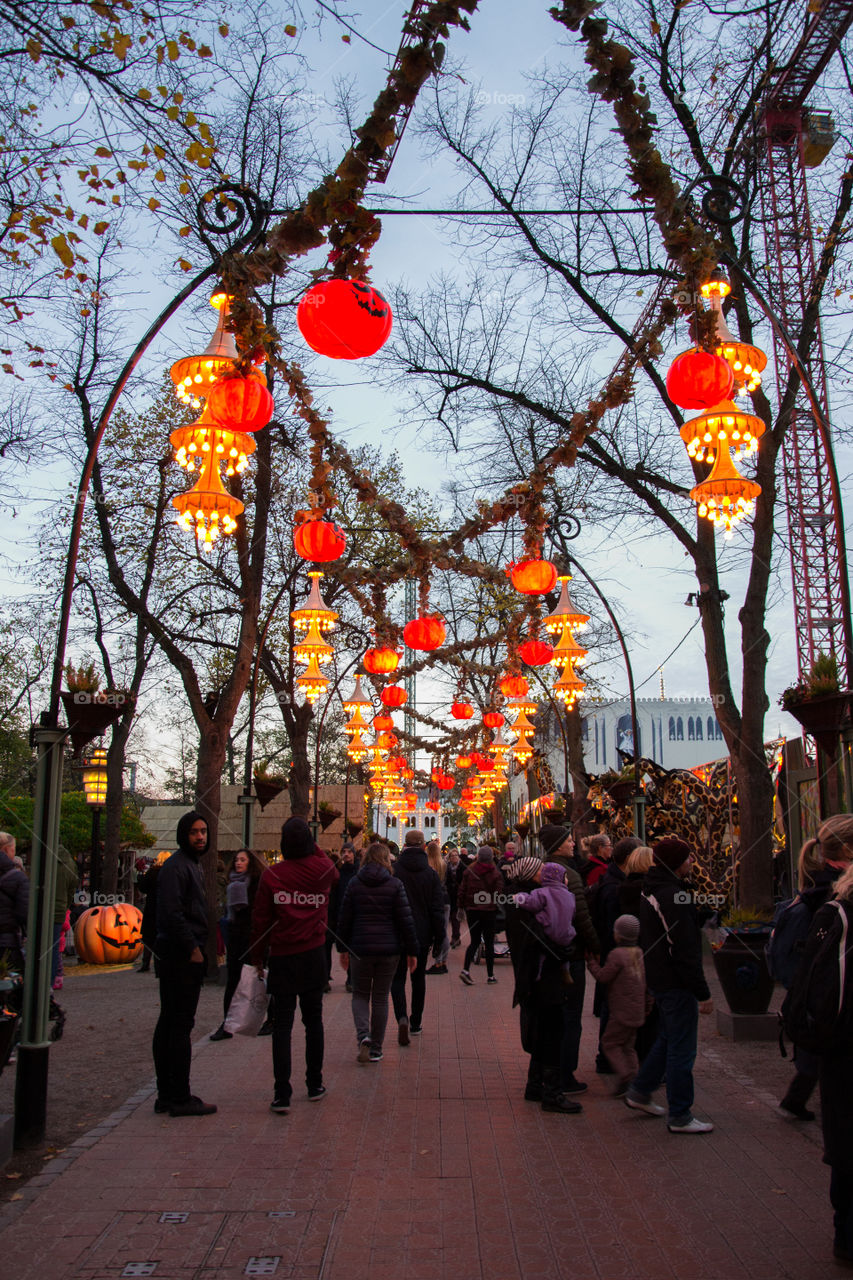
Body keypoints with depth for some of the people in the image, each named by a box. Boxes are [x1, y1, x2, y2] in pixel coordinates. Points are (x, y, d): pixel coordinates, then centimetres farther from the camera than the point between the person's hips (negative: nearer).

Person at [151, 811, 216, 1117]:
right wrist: (193, 949, -18)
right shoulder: (176, 867, -13)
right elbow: (171, 914, -22)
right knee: (180, 1025, -5)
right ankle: (179, 1098, 1)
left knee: (169, 1024, 13)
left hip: (185, 955, 10)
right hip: (180, 957, -10)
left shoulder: (191, 865, 19)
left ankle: (167, 1096, 21)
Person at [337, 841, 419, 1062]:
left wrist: (343, 948, 12)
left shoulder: (354, 883, -1)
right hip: (389, 949, 0)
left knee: (360, 994, 14)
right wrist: (412, 951, 1)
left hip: (360, 948, 0)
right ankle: (376, 1049, 15)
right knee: (380, 998, 11)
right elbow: (405, 919, -5)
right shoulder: (395, 884, -5)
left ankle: (363, 1035, -9)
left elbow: (344, 918, 2)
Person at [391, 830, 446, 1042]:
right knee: (418, 977, 16)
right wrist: (438, 937, 6)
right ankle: (416, 1023, 22)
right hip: (422, 934, 2)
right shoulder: (430, 873, -2)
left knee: (397, 977, 6)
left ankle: (402, 1017, -16)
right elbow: (437, 908, -1)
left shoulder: (394, 871, -9)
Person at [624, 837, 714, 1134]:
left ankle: (639, 1092, 32)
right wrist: (703, 993, -20)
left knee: (668, 1038, 24)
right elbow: (685, 950, -24)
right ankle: (680, 1116, 13)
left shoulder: (651, 888, 7)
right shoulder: (674, 895, -23)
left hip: (657, 976, 10)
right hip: (676, 982, -10)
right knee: (682, 1049, 2)